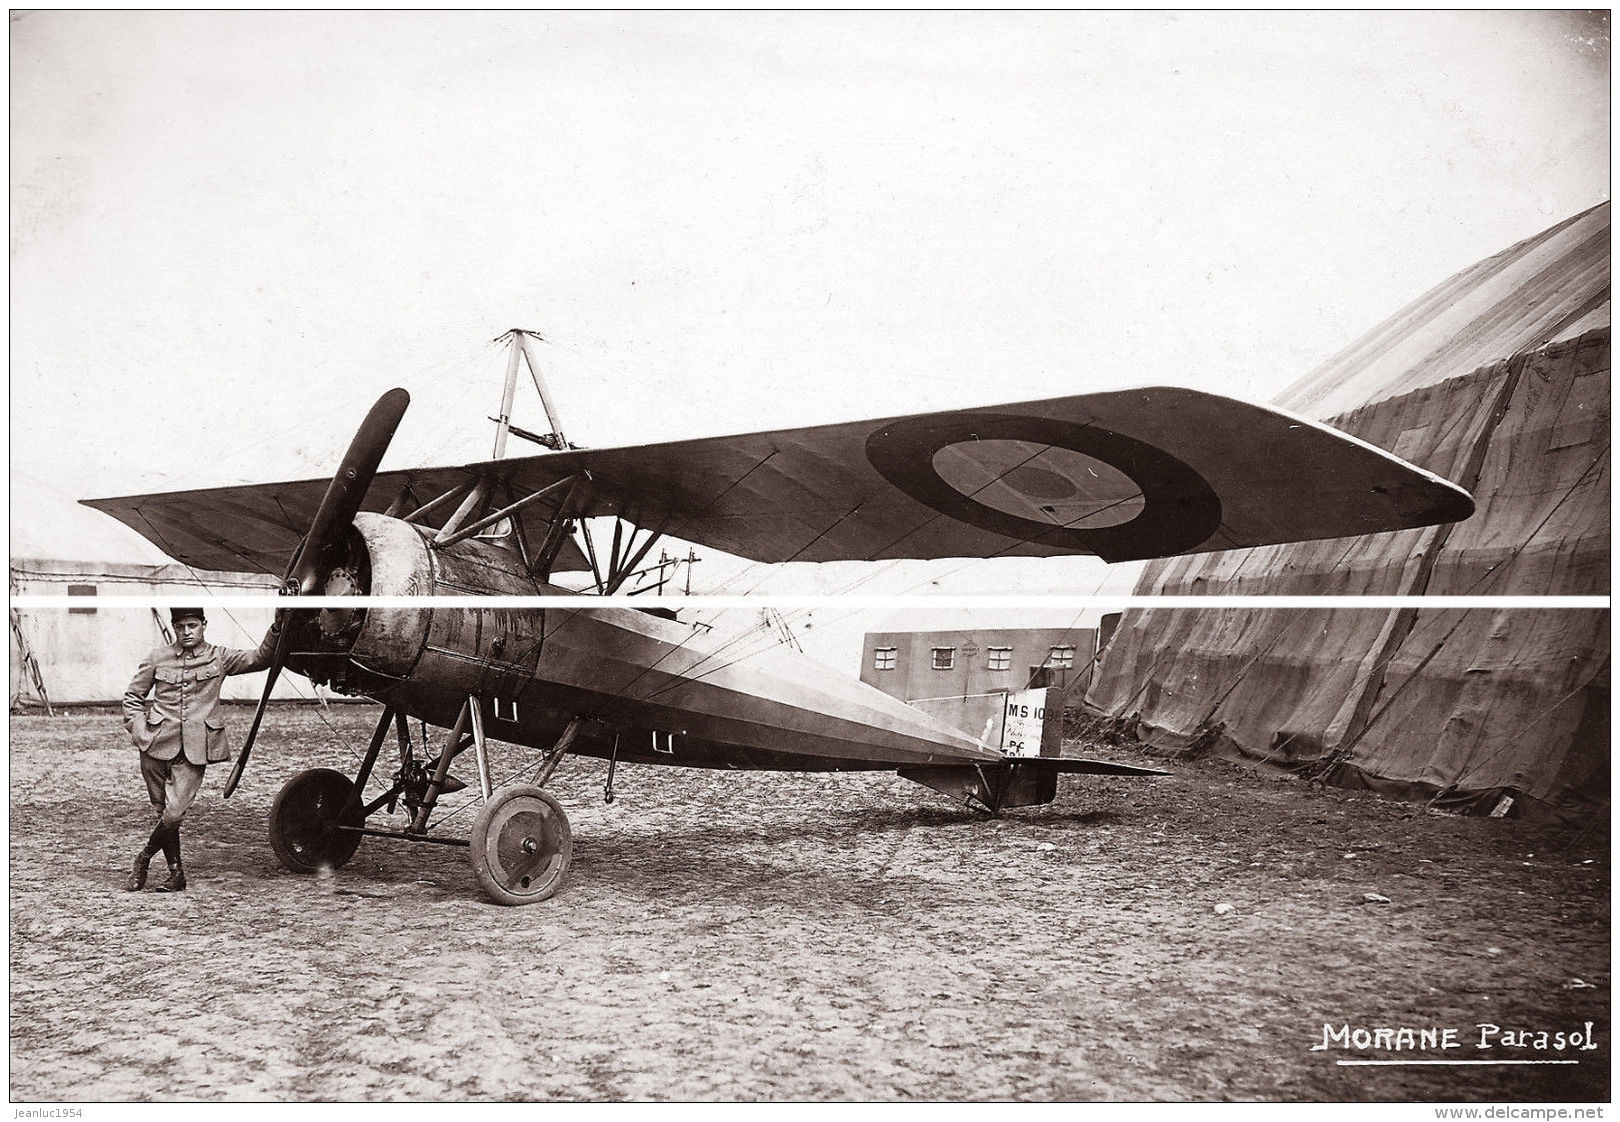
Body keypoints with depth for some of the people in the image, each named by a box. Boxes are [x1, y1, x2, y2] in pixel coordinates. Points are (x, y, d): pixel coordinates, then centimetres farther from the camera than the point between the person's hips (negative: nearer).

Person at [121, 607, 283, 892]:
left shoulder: (219, 657, 6)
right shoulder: (158, 657, 7)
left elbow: (259, 658, -6)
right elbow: (132, 696, 15)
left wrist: (276, 628, -21)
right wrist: (139, 732, 2)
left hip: (195, 749, -2)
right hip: (158, 745, 2)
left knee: (173, 814, -11)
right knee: (163, 812, 8)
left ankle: (143, 860, 14)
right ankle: (176, 873, 22)